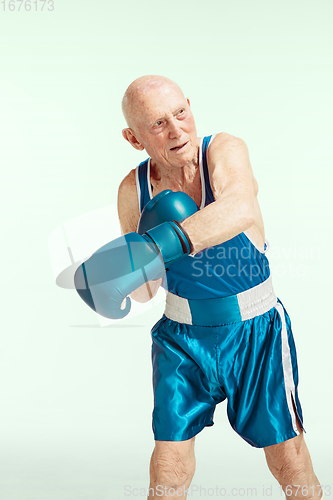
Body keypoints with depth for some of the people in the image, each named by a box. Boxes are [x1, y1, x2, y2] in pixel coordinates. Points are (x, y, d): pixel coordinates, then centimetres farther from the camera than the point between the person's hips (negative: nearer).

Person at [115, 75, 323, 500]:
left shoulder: (225, 151, -18)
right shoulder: (133, 190, -8)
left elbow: (241, 210, -44)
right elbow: (142, 294, 1)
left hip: (256, 331, -2)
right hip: (182, 337, 2)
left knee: (290, 463, 7)